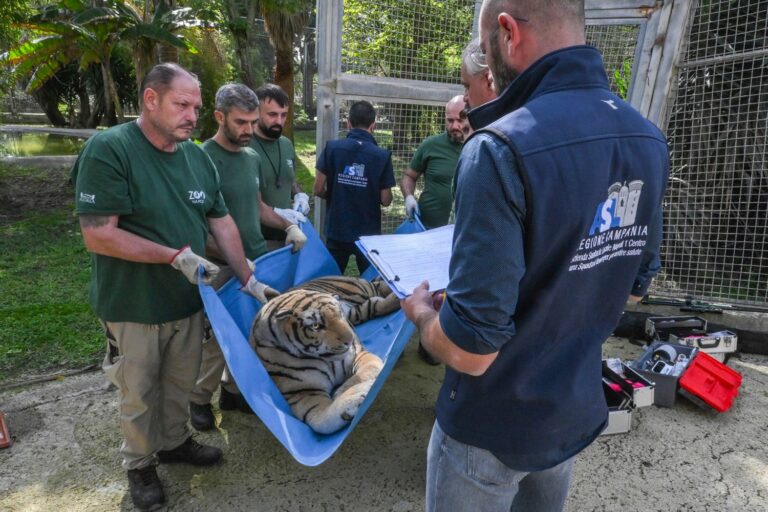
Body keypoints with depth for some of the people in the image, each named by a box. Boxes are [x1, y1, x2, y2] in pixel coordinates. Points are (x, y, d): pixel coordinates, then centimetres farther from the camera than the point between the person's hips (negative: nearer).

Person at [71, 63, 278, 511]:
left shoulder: (197, 156, 2)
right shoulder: (108, 150, -18)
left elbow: (222, 222, 6)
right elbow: (97, 235, -22)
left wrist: (250, 281, 4)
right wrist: (177, 256, -24)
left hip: (188, 301, 5)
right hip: (134, 307, -5)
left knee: (181, 383, 21)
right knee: (140, 392, 14)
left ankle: (175, 441, 45)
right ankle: (140, 463, 38)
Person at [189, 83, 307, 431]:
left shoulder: (252, 157, 6)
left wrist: (289, 226, 4)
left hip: (258, 259, 6)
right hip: (224, 270, -6)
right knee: (218, 338, 7)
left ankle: (233, 390, 35)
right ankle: (199, 398, 29)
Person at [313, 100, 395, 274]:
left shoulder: (332, 148, -8)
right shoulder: (382, 156, -11)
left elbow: (318, 189, -5)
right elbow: (385, 201, -8)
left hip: (336, 231, 1)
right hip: (368, 233, -1)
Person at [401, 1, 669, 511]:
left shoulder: (503, 149, -29)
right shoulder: (650, 141, -4)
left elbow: (470, 349, -29)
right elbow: (636, 281, 8)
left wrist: (421, 313, -9)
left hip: (494, 427, -6)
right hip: (578, 412, 7)